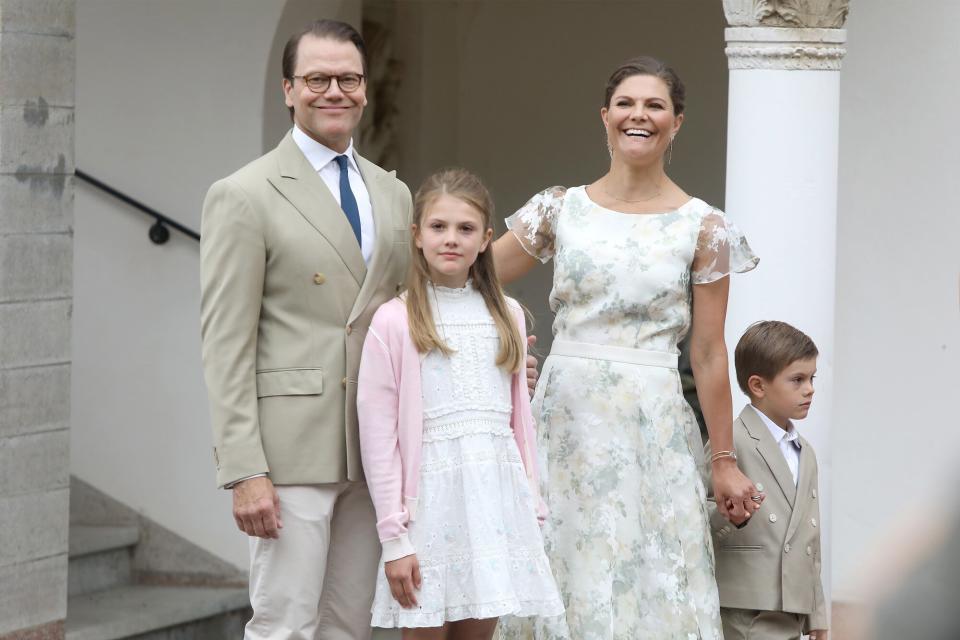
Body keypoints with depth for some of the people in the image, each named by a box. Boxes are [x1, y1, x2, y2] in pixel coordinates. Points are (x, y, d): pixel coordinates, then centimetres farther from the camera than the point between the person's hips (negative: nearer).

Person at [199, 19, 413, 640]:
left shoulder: (392, 194, 15)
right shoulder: (244, 196, -4)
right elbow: (226, 347, -8)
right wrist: (244, 473, -15)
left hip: (372, 451, 6)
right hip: (291, 449, -6)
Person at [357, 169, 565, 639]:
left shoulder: (507, 315, 12)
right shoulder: (394, 322, -3)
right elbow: (378, 433, -4)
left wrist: (532, 506, 11)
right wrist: (393, 538, -8)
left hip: (498, 493, 4)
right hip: (432, 492, -4)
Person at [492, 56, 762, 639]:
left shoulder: (703, 228, 1)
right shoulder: (560, 210, 7)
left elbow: (708, 354, 2)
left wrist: (725, 460, 2)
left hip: (653, 426, -2)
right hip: (566, 417, 2)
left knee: (648, 589, -4)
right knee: (564, 583, 3)